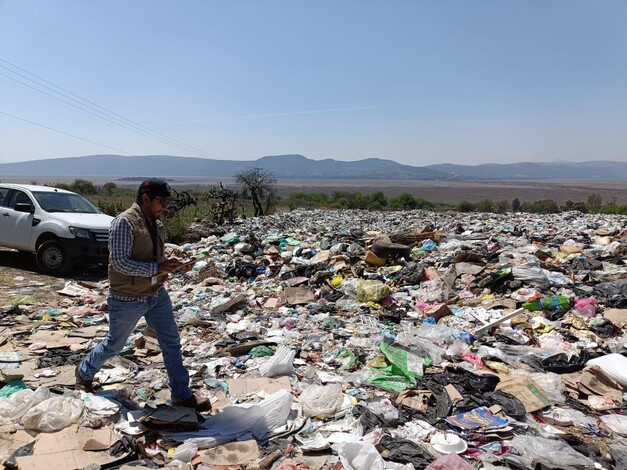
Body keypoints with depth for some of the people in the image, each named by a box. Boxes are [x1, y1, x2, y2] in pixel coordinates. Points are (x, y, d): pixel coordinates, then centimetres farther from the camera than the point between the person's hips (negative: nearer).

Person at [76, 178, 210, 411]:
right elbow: (120, 262, -26)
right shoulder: (124, 222, -20)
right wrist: (156, 268, -29)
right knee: (114, 344, 14)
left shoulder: (157, 225, 4)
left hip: (157, 294, 7)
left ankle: (181, 394, 18)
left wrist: (173, 266, -5)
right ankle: (84, 372, 44)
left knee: (171, 342, 6)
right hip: (127, 299, -6)